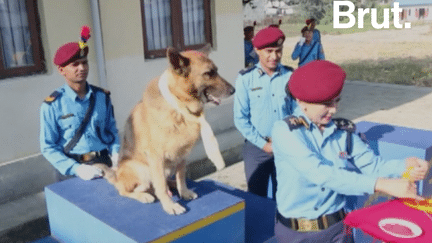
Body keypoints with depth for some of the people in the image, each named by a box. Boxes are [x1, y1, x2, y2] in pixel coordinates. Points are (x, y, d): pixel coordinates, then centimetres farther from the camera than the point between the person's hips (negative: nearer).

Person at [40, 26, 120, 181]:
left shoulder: (102, 96, 9)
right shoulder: (52, 105, -1)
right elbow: (48, 148, -1)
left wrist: (116, 153, -2)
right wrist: (77, 169, -14)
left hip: (105, 163, 3)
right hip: (72, 171, -3)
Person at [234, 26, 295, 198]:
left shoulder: (290, 77, -3)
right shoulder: (245, 79, -6)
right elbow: (240, 119, -5)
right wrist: (263, 144, -8)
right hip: (256, 148, -1)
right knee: (257, 197, 11)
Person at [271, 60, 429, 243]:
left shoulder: (343, 130, -3)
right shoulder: (285, 131, -17)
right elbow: (320, 174, -27)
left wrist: (405, 166, -24)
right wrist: (381, 185, -31)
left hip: (337, 227, 4)